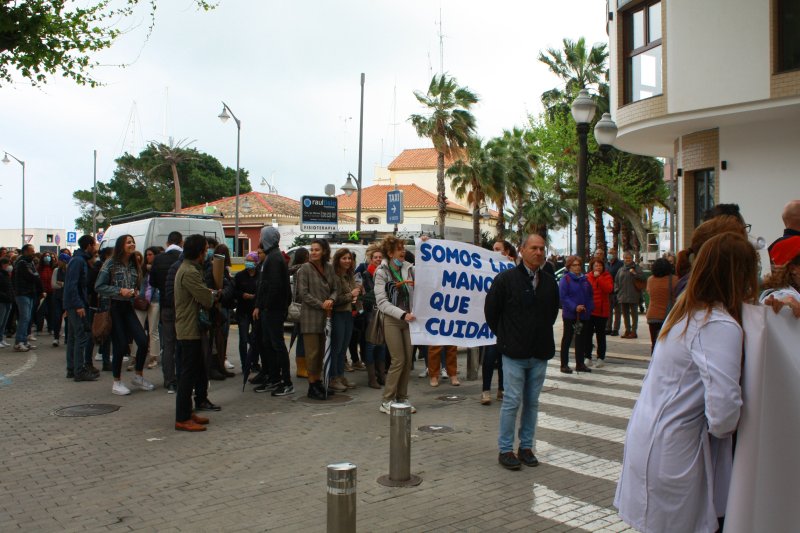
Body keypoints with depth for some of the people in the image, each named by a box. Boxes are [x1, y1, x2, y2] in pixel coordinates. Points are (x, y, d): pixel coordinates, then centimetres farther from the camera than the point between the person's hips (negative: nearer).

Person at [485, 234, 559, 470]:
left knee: (532, 403, 11)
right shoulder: (506, 278, -6)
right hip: (514, 353, -4)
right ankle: (505, 450, 10)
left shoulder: (549, 281, 7)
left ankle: (526, 447, 23)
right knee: (512, 402, -1)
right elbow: (491, 310, 1)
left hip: (540, 353, 4)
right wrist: (505, 337, 5)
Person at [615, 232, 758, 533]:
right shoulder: (720, 326, -21)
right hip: (672, 454, -8)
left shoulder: (685, 309, 6)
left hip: (645, 436, 8)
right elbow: (723, 407, -28)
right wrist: (723, 429, -6)